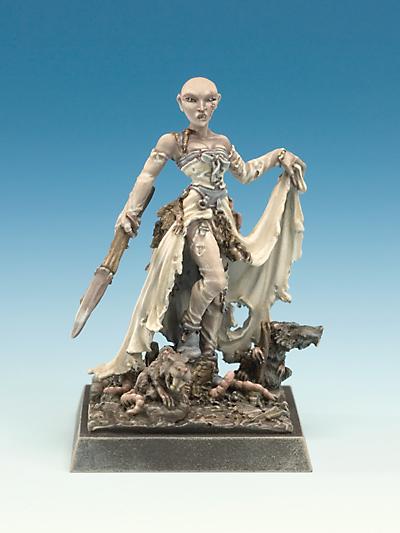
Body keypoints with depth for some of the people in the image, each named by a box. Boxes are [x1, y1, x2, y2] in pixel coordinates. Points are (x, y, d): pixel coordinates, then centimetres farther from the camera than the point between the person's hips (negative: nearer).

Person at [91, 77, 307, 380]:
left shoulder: (223, 142, 13)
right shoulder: (173, 142, -2)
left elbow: (245, 173, 25)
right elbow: (147, 177, 0)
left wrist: (278, 156, 21)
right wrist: (130, 212, -4)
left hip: (222, 217, 6)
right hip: (195, 216, -6)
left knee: (219, 285, 2)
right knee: (215, 279, -21)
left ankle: (209, 347, 10)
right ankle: (188, 330, 3)